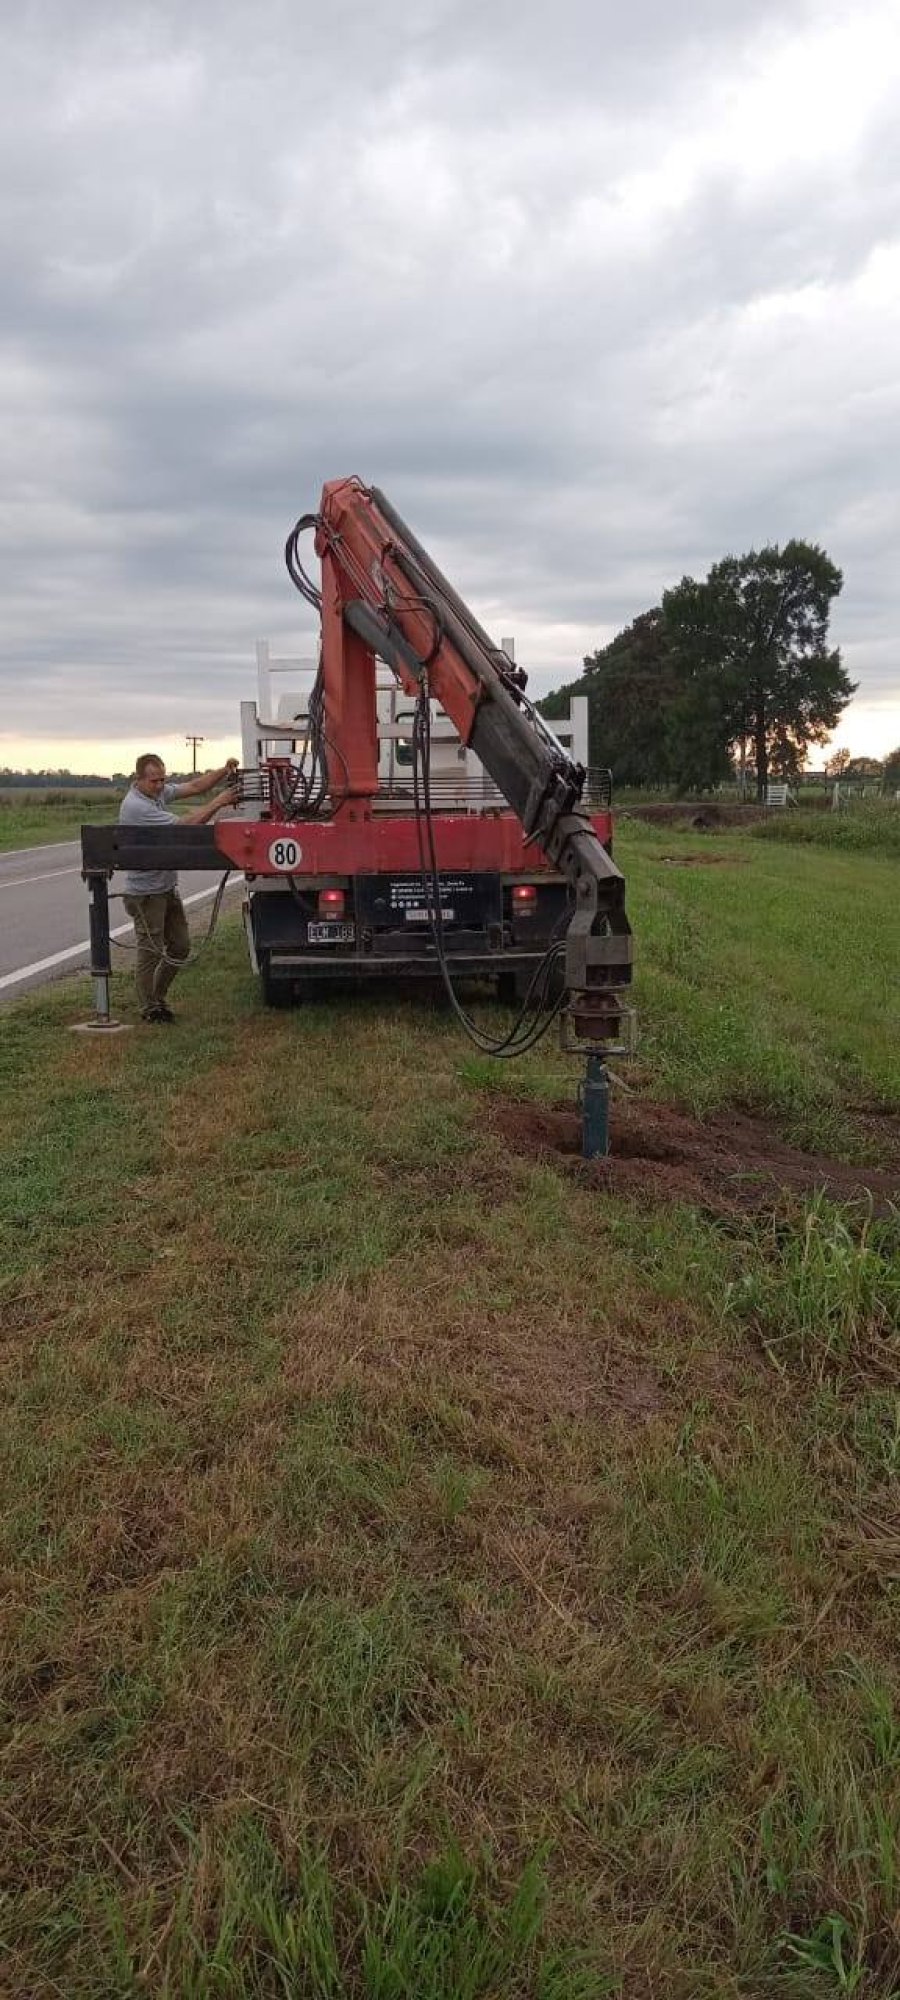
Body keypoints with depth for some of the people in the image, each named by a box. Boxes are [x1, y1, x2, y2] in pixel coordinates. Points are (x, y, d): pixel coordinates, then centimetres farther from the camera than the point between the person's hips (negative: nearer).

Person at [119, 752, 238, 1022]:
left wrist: (225, 771, -6)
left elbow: (193, 787, 8)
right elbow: (183, 826, -24)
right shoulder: (135, 805, -22)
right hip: (146, 892, -9)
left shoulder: (158, 791, 6)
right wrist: (217, 803, -21)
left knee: (179, 946, 14)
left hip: (167, 887, 9)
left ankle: (157, 997, 28)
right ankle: (149, 1008, 13)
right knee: (151, 952, 0)